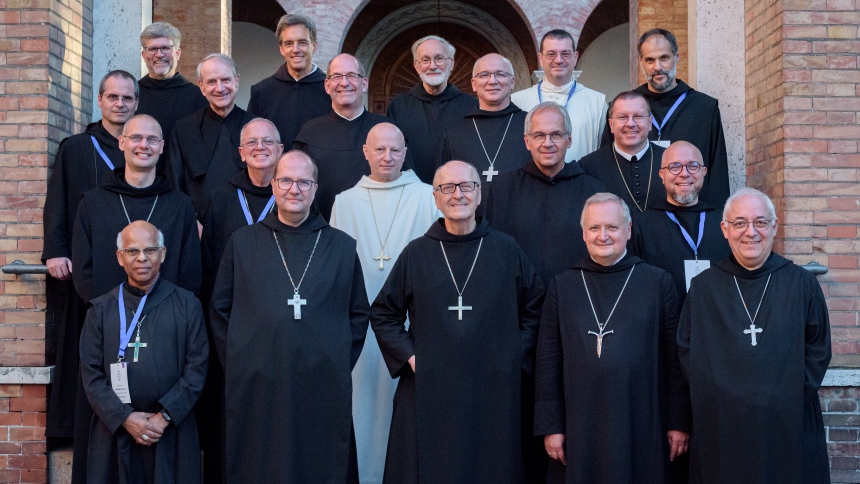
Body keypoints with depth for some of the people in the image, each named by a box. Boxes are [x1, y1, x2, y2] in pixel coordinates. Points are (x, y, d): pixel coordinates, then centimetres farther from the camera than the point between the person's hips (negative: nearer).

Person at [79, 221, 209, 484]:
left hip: (172, 432, -1)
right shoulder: (101, 310, 5)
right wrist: (124, 418, -10)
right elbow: (91, 373, 1)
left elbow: (197, 368, -2)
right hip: (115, 432, 1)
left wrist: (165, 417, -10)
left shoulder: (187, 305, 2)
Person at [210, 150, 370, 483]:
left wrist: (341, 364, 1)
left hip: (325, 389, 0)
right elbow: (220, 310, 9)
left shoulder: (342, 247, 8)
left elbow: (359, 313, 10)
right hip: (256, 387, 0)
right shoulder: (242, 243, 8)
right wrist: (236, 365, 1)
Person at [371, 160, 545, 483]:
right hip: (428, 392, 0)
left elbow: (534, 310, 8)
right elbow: (383, 314, 9)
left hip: (493, 392, 0)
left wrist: (516, 357, 0)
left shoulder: (507, 251, 2)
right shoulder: (415, 254, 3)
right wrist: (409, 356, -1)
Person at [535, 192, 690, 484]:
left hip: (642, 427, -1)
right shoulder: (562, 287, 5)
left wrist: (679, 422, 0)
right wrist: (550, 426, 1)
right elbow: (548, 362, 4)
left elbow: (675, 358, 1)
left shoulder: (658, 282, 1)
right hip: (579, 429, 1)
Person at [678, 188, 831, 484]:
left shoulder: (801, 284, 3)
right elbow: (686, 351, 4)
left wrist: (788, 394, -7)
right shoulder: (703, 287, 3)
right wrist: (712, 396, -7)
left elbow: (818, 350, 4)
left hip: (789, 424, 0)